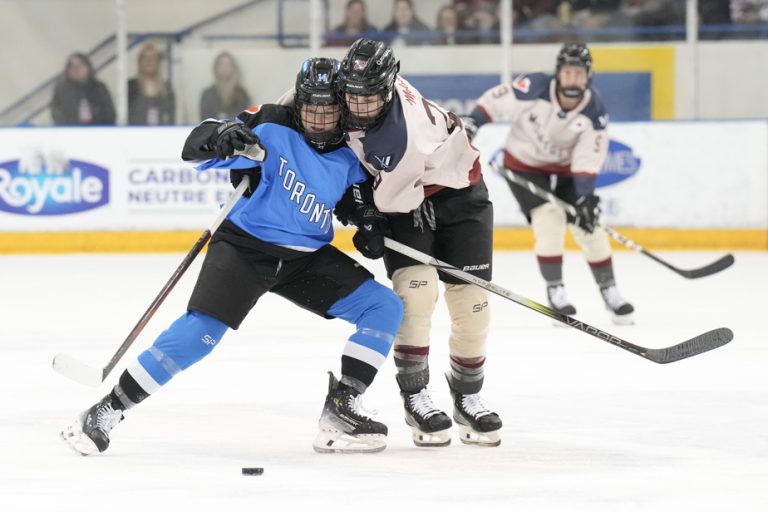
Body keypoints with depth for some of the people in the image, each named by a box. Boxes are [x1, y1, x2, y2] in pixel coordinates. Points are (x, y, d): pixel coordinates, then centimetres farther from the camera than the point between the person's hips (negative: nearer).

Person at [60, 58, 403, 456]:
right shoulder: (273, 128, -14)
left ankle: (339, 412, -5)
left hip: (307, 257, 6)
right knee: (200, 332, -22)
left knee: (384, 308, -5)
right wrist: (220, 136, -41)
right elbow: (195, 148, -19)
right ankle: (106, 411, -13)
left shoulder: (350, 156, 1)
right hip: (244, 244, -6)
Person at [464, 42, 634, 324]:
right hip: (524, 164, -3)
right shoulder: (535, 89, -29)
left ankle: (609, 291, 13)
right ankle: (555, 291, -8)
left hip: (566, 169, 3)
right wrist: (471, 123, -18)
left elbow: (588, 160, -21)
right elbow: (495, 100, -15)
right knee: (549, 219, -20)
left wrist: (585, 197, -28)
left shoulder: (594, 112, -21)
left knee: (588, 226, -3)